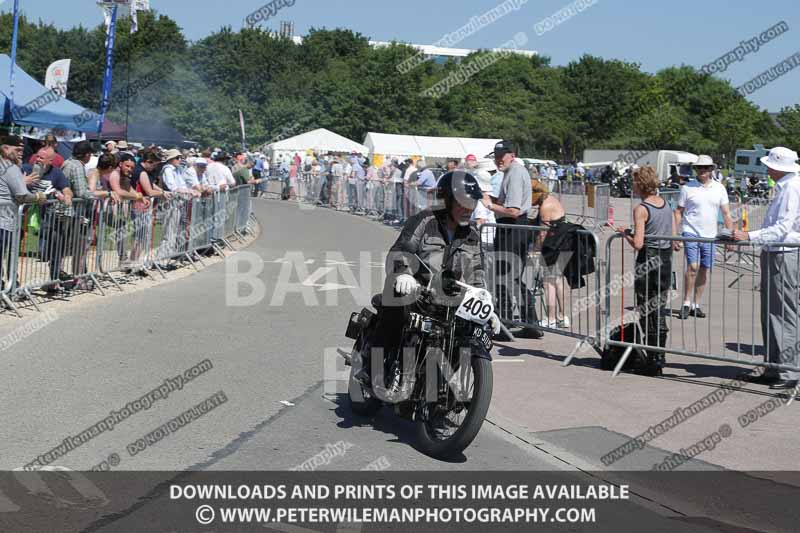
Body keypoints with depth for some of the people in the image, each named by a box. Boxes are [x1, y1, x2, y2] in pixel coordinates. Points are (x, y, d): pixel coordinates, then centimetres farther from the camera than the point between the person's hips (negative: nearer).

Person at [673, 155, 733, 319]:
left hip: (710, 236, 3)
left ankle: (696, 305, 16)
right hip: (690, 233, -3)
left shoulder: (719, 188, 6)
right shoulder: (687, 187, -1)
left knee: (704, 270, 7)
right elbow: (678, 212, 2)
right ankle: (686, 303, -4)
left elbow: (726, 214, 9)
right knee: (692, 267, -15)